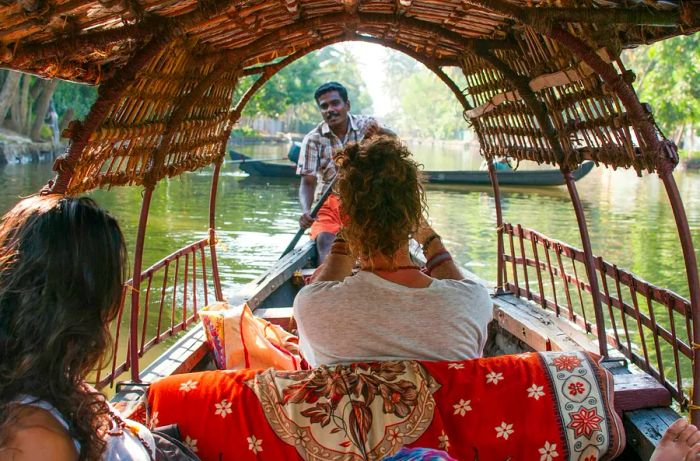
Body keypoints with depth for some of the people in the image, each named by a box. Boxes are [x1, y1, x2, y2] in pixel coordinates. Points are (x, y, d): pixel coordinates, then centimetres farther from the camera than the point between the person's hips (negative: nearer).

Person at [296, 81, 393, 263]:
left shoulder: (365, 125, 1)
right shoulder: (313, 139, -4)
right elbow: (307, 182, -9)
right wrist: (306, 211, -28)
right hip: (329, 202, -1)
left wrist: (379, 130, -39)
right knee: (324, 240, -28)